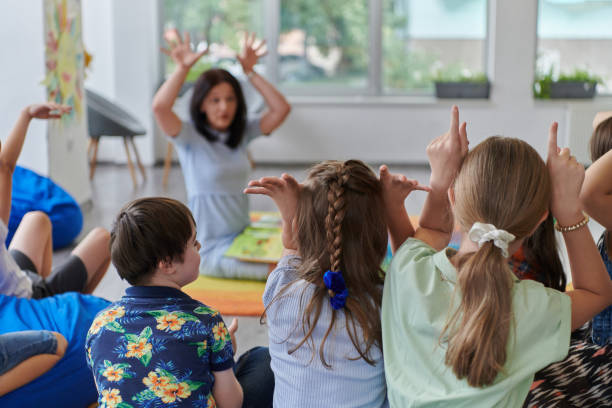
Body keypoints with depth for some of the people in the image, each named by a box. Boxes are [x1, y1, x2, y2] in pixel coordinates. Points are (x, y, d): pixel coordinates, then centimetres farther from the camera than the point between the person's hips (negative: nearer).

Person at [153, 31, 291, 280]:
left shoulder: (242, 132, 8)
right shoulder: (190, 137, -7)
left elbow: (280, 109, -1)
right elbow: (159, 107, -25)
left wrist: (250, 72, -3)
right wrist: (183, 68, -21)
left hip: (243, 237, 7)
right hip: (210, 249, -6)